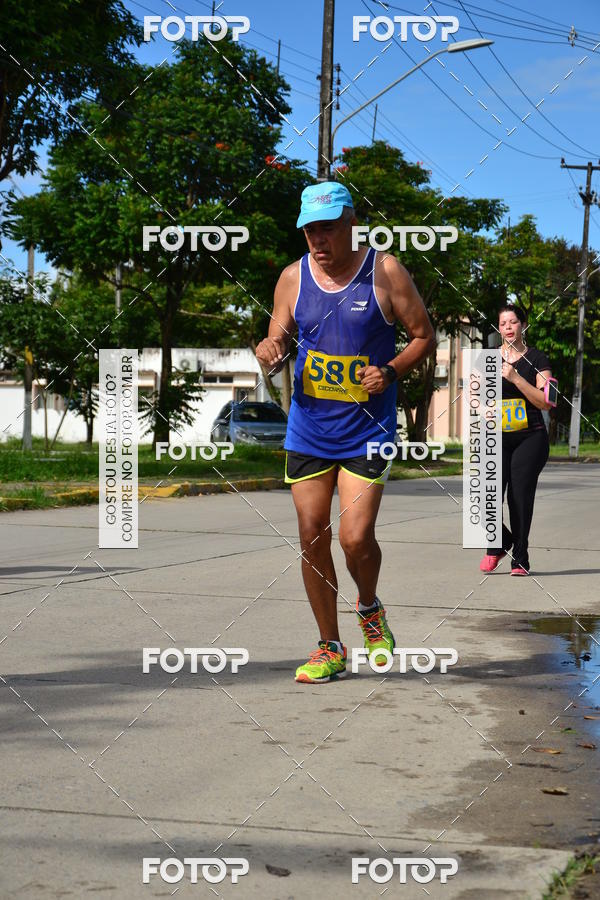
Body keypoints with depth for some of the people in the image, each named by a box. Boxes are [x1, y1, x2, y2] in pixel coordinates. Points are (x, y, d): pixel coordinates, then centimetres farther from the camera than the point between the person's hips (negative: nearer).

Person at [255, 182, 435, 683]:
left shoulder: (385, 272, -5)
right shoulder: (293, 278, 3)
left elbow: (425, 336, 1)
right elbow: (278, 339, 12)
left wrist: (390, 371, -17)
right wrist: (271, 353, -12)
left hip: (367, 430, -3)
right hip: (308, 429, 3)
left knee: (356, 537, -12)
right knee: (312, 539, 3)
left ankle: (370, 608, 21)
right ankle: (330, 649, 18)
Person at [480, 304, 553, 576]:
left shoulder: (536, 359, 3)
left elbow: (545, 402, -7)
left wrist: (516, 378, -16)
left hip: (530, 439, -2)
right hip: (497, 439, 2)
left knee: (520, 498, -6)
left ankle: (520, 559, 8)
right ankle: (498, 545, 17)